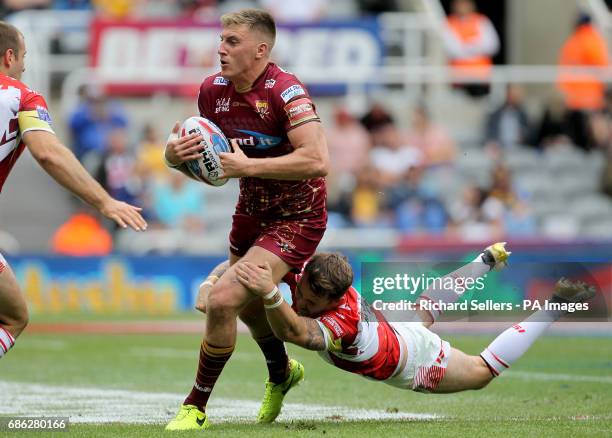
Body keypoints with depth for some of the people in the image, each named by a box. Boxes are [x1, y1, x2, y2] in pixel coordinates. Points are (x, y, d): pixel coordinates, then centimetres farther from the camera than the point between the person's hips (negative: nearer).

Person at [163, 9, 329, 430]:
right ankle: (282, 372, 59)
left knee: (223, 300, -21)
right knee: (248, 305, 25)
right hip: (251, 211, 8)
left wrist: (248, 165, -35)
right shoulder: (213, 90, -4)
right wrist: (175, 155, -15)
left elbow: (318, 161, -35)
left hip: (297, 218, -8)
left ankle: (197, 408, -5)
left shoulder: (285, 91, -25)